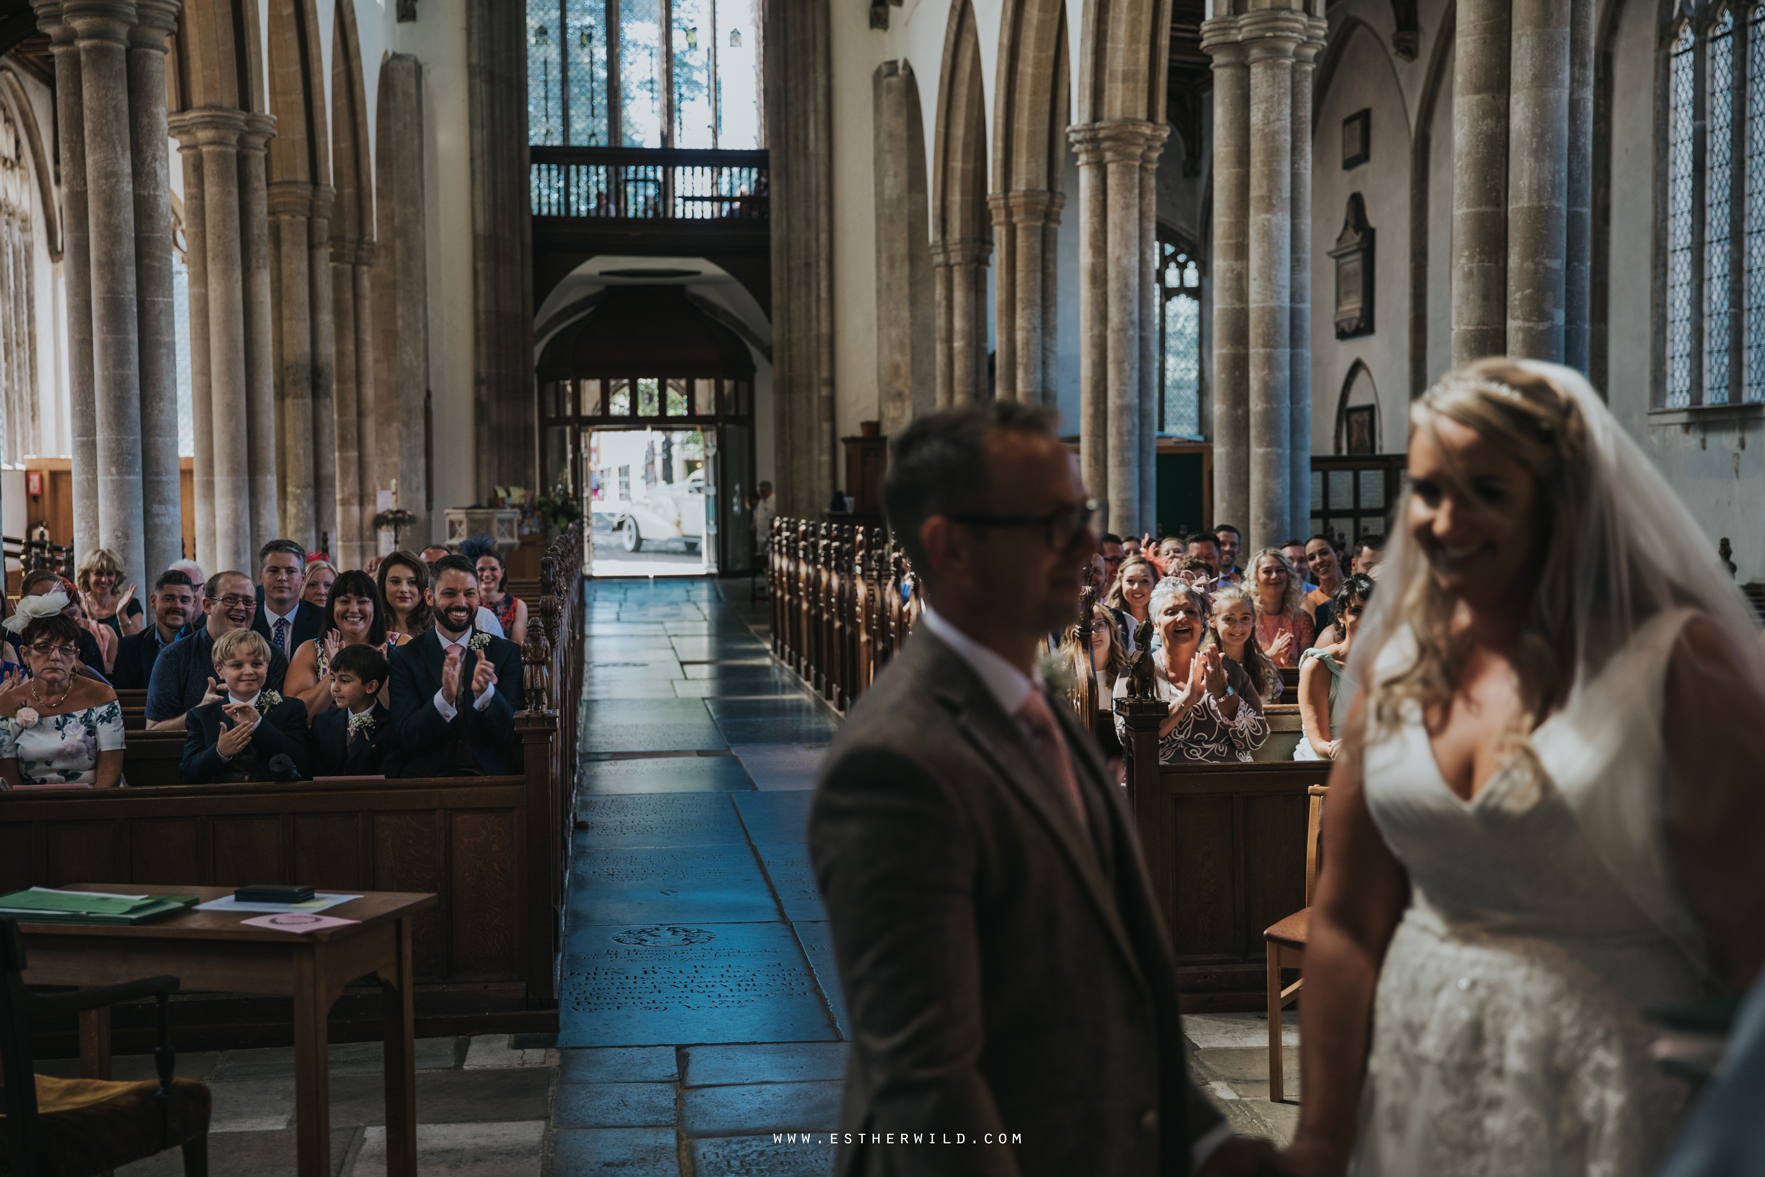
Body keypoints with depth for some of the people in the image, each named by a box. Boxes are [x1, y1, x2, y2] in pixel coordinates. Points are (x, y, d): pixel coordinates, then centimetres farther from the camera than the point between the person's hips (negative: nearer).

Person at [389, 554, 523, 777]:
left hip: (490, 778, 1)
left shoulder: (507, 652, 7)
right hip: (427, 779, 0)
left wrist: (485, 692, -19)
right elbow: (407, 739, -3)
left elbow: (511, 734, -1)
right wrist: (445, 698, -20)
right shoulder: (404, 658, 6)